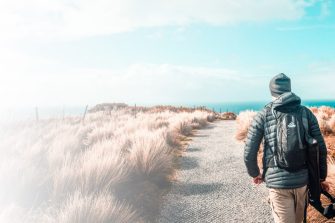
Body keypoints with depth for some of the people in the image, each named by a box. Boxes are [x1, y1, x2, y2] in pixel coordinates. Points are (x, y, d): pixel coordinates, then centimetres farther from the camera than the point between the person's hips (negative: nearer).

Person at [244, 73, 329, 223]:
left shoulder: (262, 116, -3)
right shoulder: (306, 112, 3)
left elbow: (249, 153, -6)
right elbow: (320, 148, 3)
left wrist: (255, 174, 12)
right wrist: (321, 177, 15)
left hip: (277, 181, -3)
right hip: (303, 179, 3)